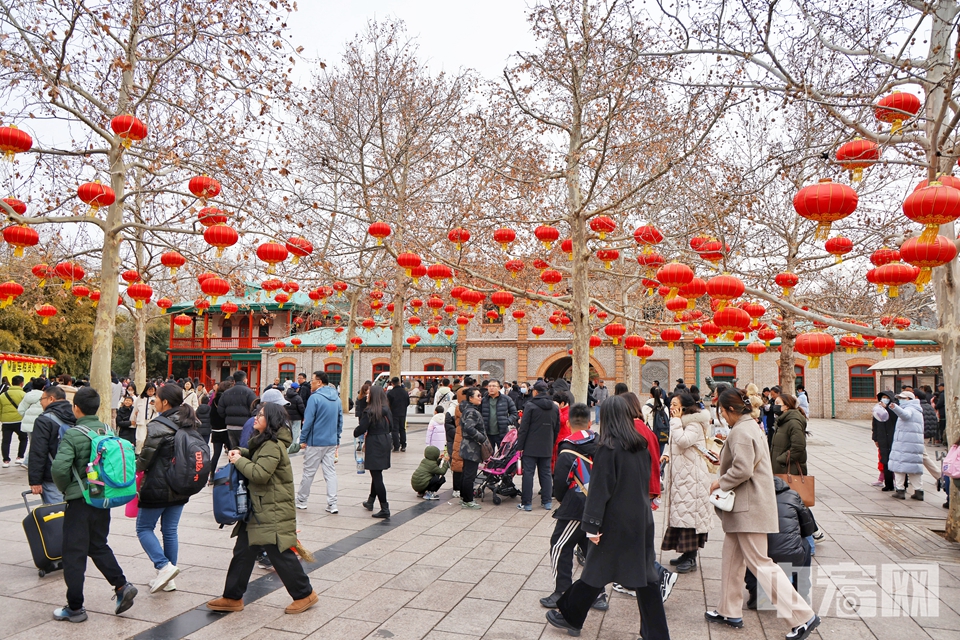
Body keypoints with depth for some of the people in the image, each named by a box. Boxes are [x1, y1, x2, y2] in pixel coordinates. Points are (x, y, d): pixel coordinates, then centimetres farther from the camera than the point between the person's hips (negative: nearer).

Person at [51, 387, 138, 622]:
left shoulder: (72, 435, -15)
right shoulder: (109, 431, 1)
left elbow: (59, 468, -23)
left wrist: (64, 488, -4)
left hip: (78, 499, -5)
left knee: (74, 553, 6)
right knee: (98, 545, 21)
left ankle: (75, 607, 14)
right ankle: (122, 585, 11)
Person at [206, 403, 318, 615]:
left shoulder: (273, 446, -20)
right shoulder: (264, 442, 12)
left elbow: (260, 474, -26)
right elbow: (255, 456, 29)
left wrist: (239, 461, -12)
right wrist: (240, 453, 8)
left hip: (273, 511, -10)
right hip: (259, 508, 10)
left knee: (280, 554, -2)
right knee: (243, 551, 12)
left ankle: (305, 594, 13)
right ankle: (232, 598, 24)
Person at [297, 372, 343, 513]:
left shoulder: (315, 397, -13)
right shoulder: (337, 399, 8)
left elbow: (308, 421, -14)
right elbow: (340, 421, 12)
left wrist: (303, 440, -6)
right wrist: (337, 440, 18)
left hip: (315, 442, -6)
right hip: (332, 442, 6)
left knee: (308, 472, 8)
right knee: (330, 472, 6)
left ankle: (301, 501, 21)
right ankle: (332, 504, 4)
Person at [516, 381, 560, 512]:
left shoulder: (530, 406, -11)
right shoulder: (555, 408, 7)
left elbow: (524, 428, -12)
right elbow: (557, 429, 13)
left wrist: (520, 446, -8)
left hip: (530, 447, -5)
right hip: (547, 448, 5)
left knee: (528, 473, 0)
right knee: (546, 473, 12)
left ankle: (526, 503, 2)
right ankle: (547, 501, 15)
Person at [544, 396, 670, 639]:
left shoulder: (608, 448, -15)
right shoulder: (641, 446, 3)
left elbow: (599, 489, -17)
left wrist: (592, 525, -15)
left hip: (615, 522, -5)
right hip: (641, 520, 6)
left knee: (597, 572, 8)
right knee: (645, 576, 11)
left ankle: (570, 618, 26)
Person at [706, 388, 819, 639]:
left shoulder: (740, 432, -19)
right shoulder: (751, 426, 13)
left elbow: (742, 470, -25)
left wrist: (720, 482, -12)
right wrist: (724, 460, 16)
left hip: (749, 508, -11)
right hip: (746, 506, 11)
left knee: (760, 563, -3)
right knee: (731, 559, 16)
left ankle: (803, 616, 4)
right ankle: (729, 612, 26)